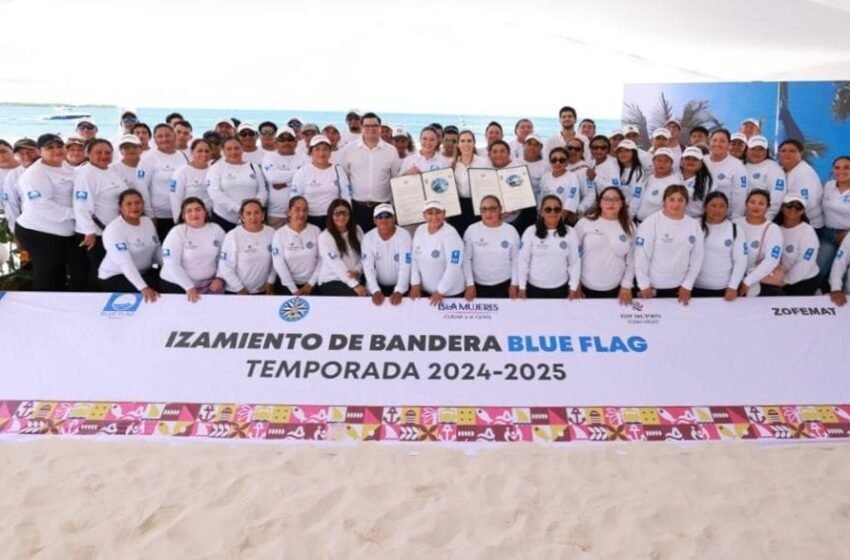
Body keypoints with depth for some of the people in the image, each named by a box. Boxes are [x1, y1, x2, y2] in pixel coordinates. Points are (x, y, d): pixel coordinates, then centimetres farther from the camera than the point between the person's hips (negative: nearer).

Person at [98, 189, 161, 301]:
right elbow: (125, 263, -31)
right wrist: (143, 288, -42)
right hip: (115, 276, -7)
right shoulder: (114, 229, -20)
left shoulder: (147, 221, 2)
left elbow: (157, 249, 10)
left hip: (144, 272, 7)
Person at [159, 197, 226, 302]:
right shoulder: (177, 232, -10)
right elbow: (171, 264, -15)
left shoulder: (216, 229, 0)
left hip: (209, 283, 3)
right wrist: (189, 287, -19)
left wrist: (220, 278, -6)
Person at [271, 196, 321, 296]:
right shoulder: (280, 234, -6)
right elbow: (279, 264, -10)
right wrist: (294, 290, -12)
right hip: (289, 285, -1)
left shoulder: (315, 231, -1)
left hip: (312, 284, 1)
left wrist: (311, 284, -7)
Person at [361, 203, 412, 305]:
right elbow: (368, 267, -14)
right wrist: (376, 291, -28)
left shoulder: (404, 236, -14)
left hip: (401, 286, -2)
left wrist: (399, 292, -33)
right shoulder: (368, 237, -8)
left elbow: (405, 267, -21)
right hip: (378, 285, 2)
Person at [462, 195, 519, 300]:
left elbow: (516, 259, 1)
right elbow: (466, 259, -4)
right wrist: (470, 284, -6)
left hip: (504, 285, 0)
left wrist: (514, 284, 0)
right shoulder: (472, 230, -8)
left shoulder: (511, 231, -6)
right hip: (479, 285, 0)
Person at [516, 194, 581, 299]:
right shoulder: (530, 232, -9)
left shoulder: (570, 233, -6)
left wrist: (573, 289, -1)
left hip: (560, 288, 1)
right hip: (534, 287, -1)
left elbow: (575, 262, -1)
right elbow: (522, 260, -4)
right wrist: (522, 288, -4)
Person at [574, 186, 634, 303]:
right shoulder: (584, 223, -6)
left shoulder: (629, 227, 0)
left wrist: (626, 286, -1)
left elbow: (631, 260, 3)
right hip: (587, 288, -1)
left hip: (615, 289, 1)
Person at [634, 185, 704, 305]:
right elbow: (641, 255, -11)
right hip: (653, 286, -3)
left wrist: (687, 285, 4)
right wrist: (644, 285, -10)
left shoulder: (694, 225, 1)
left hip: (679, 287, 3)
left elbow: (697, 257, 6)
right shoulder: (651, 222, -12)